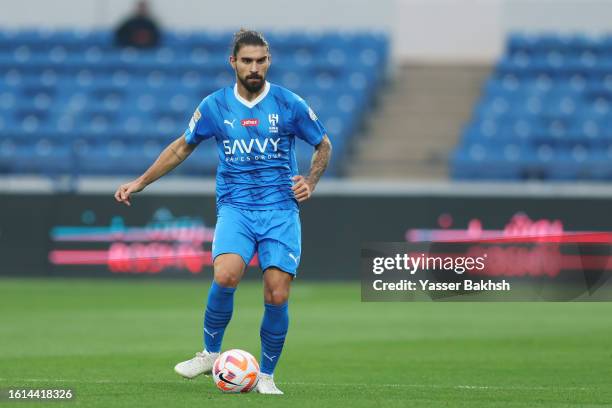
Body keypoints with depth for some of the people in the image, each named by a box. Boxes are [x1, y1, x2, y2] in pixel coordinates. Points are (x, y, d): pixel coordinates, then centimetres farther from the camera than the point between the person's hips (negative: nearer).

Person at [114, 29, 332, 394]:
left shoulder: (290, 104, 0)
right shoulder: (215, 106, 4)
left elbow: (324, 146, 14)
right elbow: (183, 147, 18)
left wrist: (310, 182, -1)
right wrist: (141, 182, 15)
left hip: (281, 210, 0)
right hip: (235, 207, 0)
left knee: (277, 297, -9)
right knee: (226, 276, -27)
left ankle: (267, 375, 12)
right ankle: (211, 354, -5)